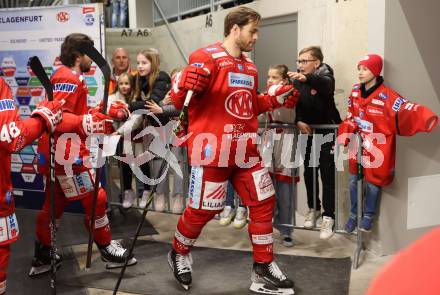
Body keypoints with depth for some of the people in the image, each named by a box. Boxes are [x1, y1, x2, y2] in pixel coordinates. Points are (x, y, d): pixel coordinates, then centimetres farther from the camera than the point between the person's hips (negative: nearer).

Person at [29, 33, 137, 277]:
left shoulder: (66, 76, 19)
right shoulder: (69, 78, -14)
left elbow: (76, 113, 16)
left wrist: (107, 112, 13)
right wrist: (91, 123, -29)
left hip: (58, 153, 11)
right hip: (66, 152, -11)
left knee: (54, 203, 16)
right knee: (95, 198, -1)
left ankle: (42, 257, 26)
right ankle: (108, 251, 12)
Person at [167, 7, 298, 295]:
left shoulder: (250, 66, 16)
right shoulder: (206, 57, -10)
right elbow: (179, 100, -12)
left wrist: (275, 98, 15)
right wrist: (184, 84, -33)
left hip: (245, 150, 8)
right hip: (212, 150, -8)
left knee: (264, 202, 7)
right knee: (203, 209, 0)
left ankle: (264, 269, 20)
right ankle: (179, 254, 30)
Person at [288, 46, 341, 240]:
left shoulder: (325, 75, -12)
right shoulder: (297, 80, 3)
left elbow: (326, 85, -36)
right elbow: (294, 104, 2)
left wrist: (306, 78, -55)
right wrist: (298, 121, -18)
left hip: (327, 132, -5)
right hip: (307, 132, 5)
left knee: (327, 175, -5)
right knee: (309, 172, 12)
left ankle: (328, 217, 2)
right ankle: (313, 208, 29)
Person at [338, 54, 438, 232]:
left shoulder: (386, 96, -22)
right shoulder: (355, 91, -2)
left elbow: (407, 111, -33)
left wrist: (426, 118, -51)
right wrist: (343, 137, -3)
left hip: (377, 149, -5)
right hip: (358, 145, 5)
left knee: (373, 183, 9)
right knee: (353, 180, 14)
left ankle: (368, 216, 32)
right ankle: (354, 214, 34)